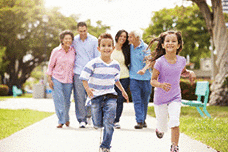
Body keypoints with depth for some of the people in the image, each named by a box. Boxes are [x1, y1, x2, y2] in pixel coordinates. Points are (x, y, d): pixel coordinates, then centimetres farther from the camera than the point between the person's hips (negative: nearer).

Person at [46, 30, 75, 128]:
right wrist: (49, 79, -3)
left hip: (68, 80, 2)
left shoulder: (73, 51, 0)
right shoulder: (56, 51, -4)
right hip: (56, 78, -1)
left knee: (67, 101, 7)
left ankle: (66, 118, 31)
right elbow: (50, 65, 1)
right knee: (58, 100, -9)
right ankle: (61, 121, -4)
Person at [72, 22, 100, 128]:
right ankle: (81, 119, 4)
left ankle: (88, 114, 26)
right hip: (78, 72, 1)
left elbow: (97, 57, 5)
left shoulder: (94, 40, 3)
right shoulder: (74, 40, 6)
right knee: (79, 97, -3)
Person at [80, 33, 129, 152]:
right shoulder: (94, 63, -11)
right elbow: (83, 77, -9)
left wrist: (123, 91, 21)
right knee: (98, 124, 5)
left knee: (109, 123, -8)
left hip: (110, 96, 2)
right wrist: (87, 88, -24)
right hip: (96, 96, -2)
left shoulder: (115, 65, 4)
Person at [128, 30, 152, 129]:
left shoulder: (145, 48, -6)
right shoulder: (130, 47, 9)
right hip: (134, 77, 2)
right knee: (137, 100, -7)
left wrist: (144, 69, -34)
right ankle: (139, 121, -9)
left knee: (145, 100, 9)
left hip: (145, 77, -2)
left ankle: (143, 120, 25)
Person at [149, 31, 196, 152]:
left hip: (175, 97, 2)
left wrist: (190, 73, -4)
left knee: (175, 123, -19)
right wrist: (161, 85, -33)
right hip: (160, 98, -1)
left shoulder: (181, 60, -5)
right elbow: (153, 80, -13)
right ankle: (159, 129, 48)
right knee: (162, 128, 10)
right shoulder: (160, 62, -17)